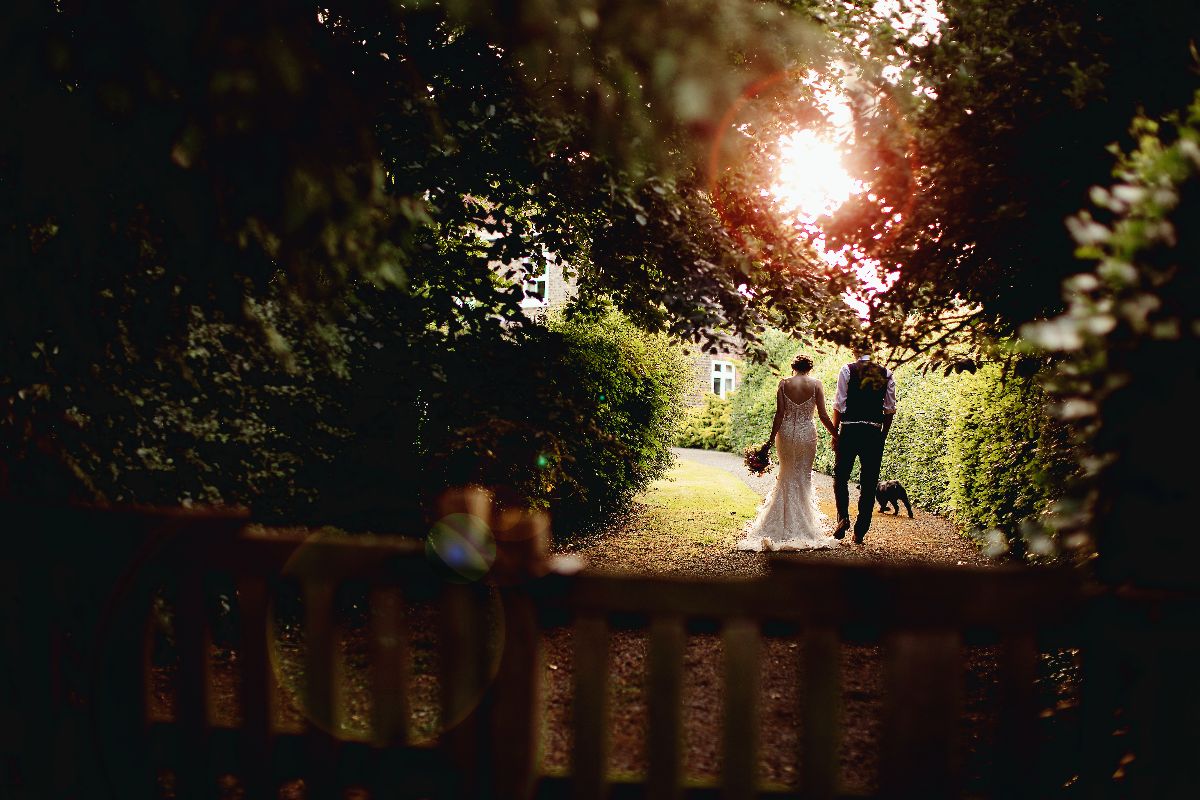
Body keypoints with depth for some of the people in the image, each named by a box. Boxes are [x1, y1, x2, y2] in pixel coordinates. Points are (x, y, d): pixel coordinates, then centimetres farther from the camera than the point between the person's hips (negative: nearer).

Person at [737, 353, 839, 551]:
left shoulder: (784, 383, -2)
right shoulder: (816, 384, -4)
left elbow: (779, 414, -6)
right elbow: (823, 415, -7)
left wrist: (771, 440, -2)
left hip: (786, 433, 1)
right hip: (807, 433, -1)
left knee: (786, 475, 17)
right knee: (804, 478, 10)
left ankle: (784, 523, 15)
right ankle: (802, 526, 12)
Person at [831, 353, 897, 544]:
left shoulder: (847, 370, -2)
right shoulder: (887, 374, 6)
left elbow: (839, 404, -5)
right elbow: (890, 409, 5)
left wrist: (835, 432, 1)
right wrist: (883, 435, 12)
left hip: (850, 429, -2)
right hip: (875, 432, 2)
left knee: (840, 476, 13)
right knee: (869, 483, 7)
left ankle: (843, 517, -6)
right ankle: (860, 532, 9)